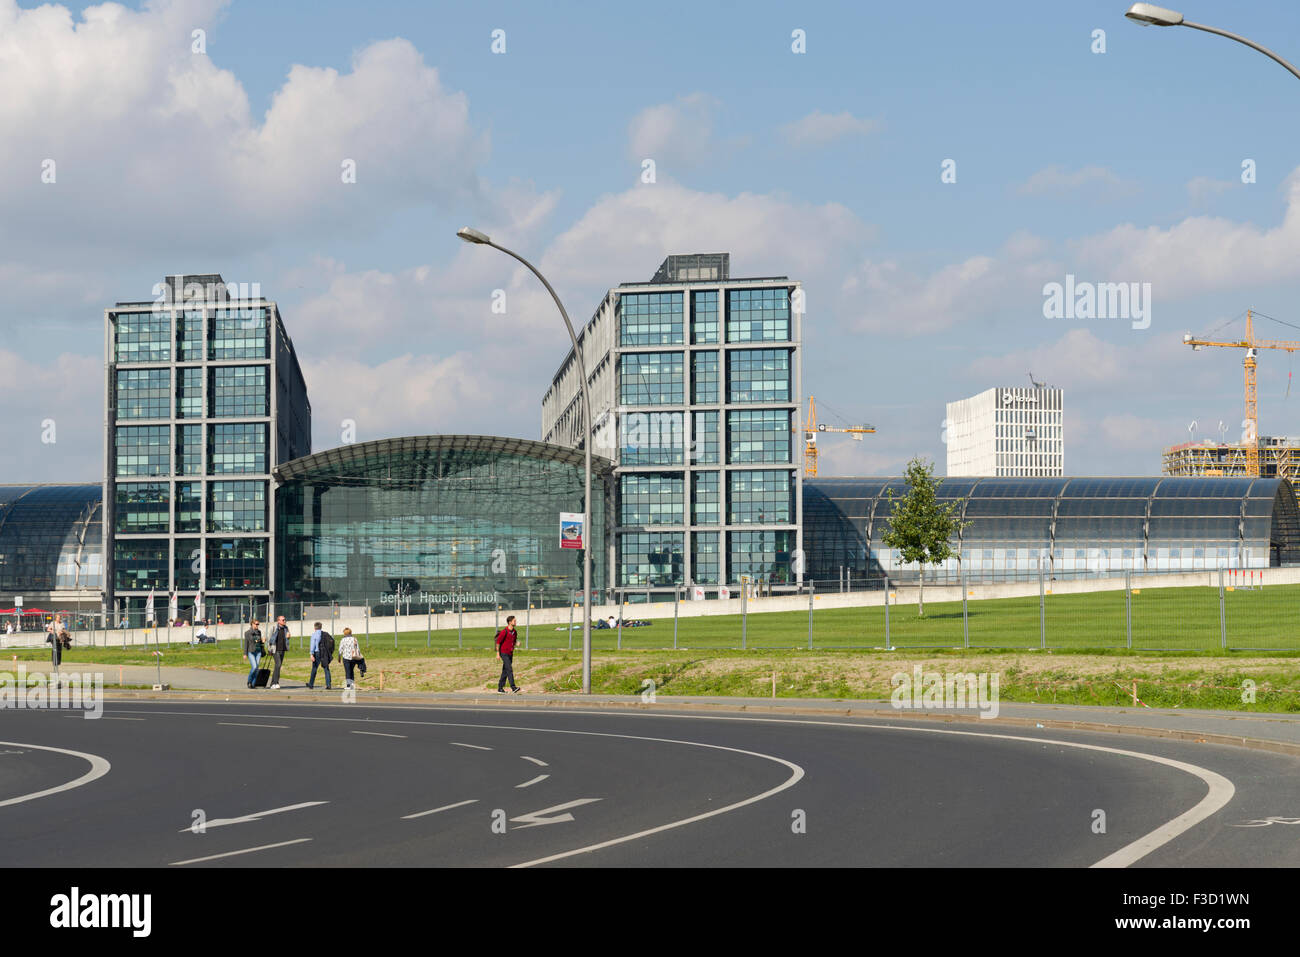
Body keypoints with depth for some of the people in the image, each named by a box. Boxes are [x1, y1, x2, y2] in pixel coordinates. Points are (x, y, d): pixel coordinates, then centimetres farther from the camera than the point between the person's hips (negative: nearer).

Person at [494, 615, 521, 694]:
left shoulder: (514, 632, 8)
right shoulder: (504, 631, -15)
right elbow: (498, 642, -12)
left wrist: (517, 643, -5)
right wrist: (498, 654, -14)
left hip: (510, 654, 8)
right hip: (504, 654, -8)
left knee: (505, 672, 9)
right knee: (509, 670, -17)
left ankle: (500, 688, 15)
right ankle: (513, 688, -24)